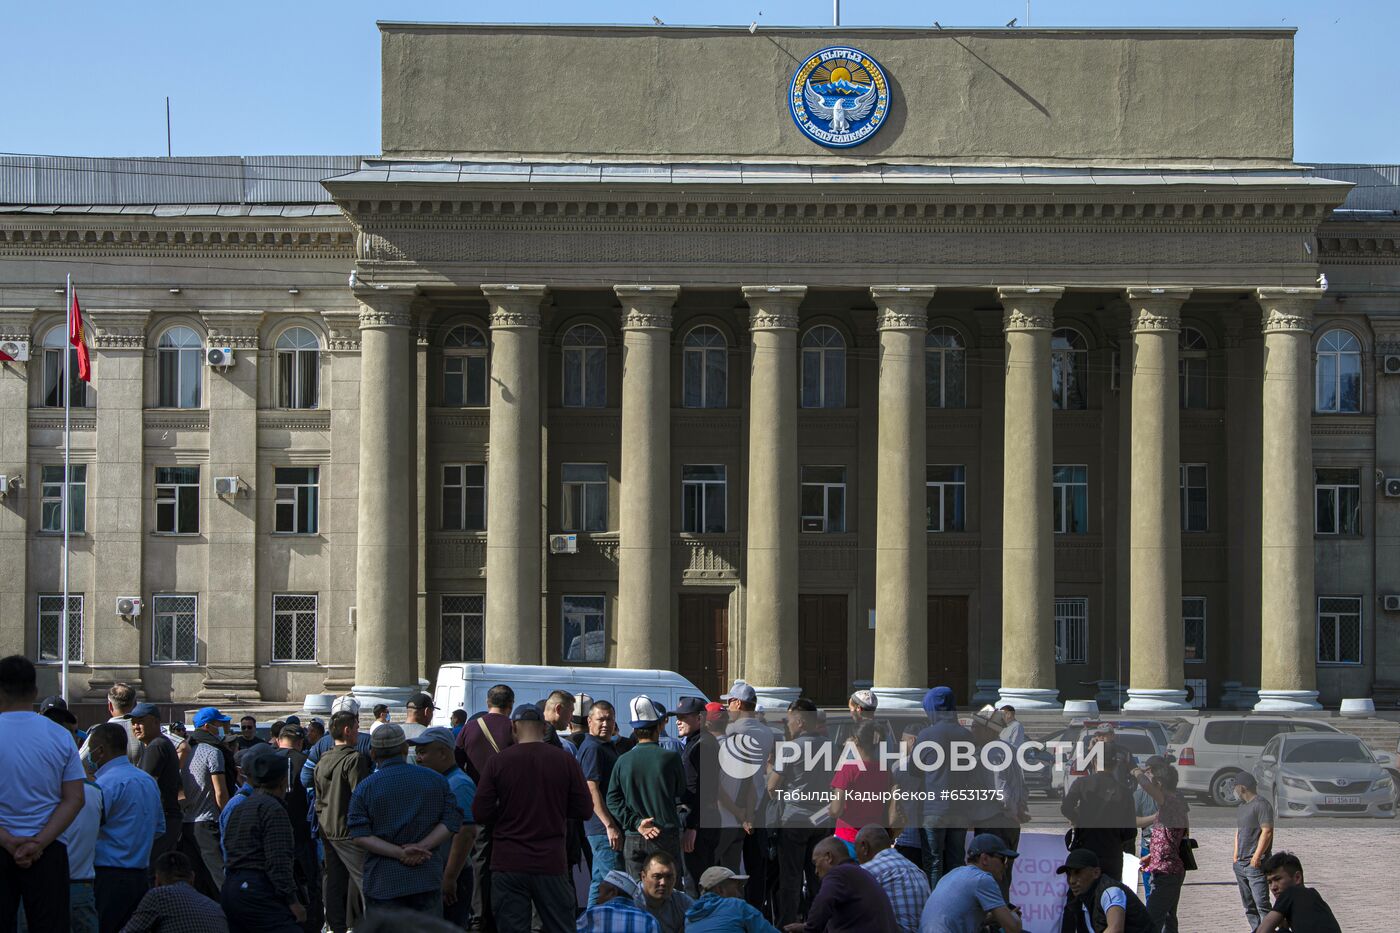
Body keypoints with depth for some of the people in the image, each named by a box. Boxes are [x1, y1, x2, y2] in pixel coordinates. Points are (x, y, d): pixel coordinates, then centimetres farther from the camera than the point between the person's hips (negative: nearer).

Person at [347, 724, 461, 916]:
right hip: (428, 879, 2)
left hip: (382, 883, -2)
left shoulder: (364, 788, -1)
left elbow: (360, 836, -9)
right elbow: (451, 821, -1)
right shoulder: (436, 781, 4)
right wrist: (422, 847, -9)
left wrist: (400, 853, -14)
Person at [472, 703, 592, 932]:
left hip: (508, 864, -1)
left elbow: (480, 814, -5)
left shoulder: (497, 761, -6)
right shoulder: (565, 760, -3)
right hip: (552, 862, 1)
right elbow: (584, 810, 1)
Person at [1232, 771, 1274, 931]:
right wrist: (1236, 855, 17)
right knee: (1249, 906, 10)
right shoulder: (1240, 808, 20)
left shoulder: (1262, 805, -9)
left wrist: (1256, 856, -18)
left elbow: (1267, 832, -15)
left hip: (1255, 864, -9)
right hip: (1240, 864, 9)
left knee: (1262, 905, -15)